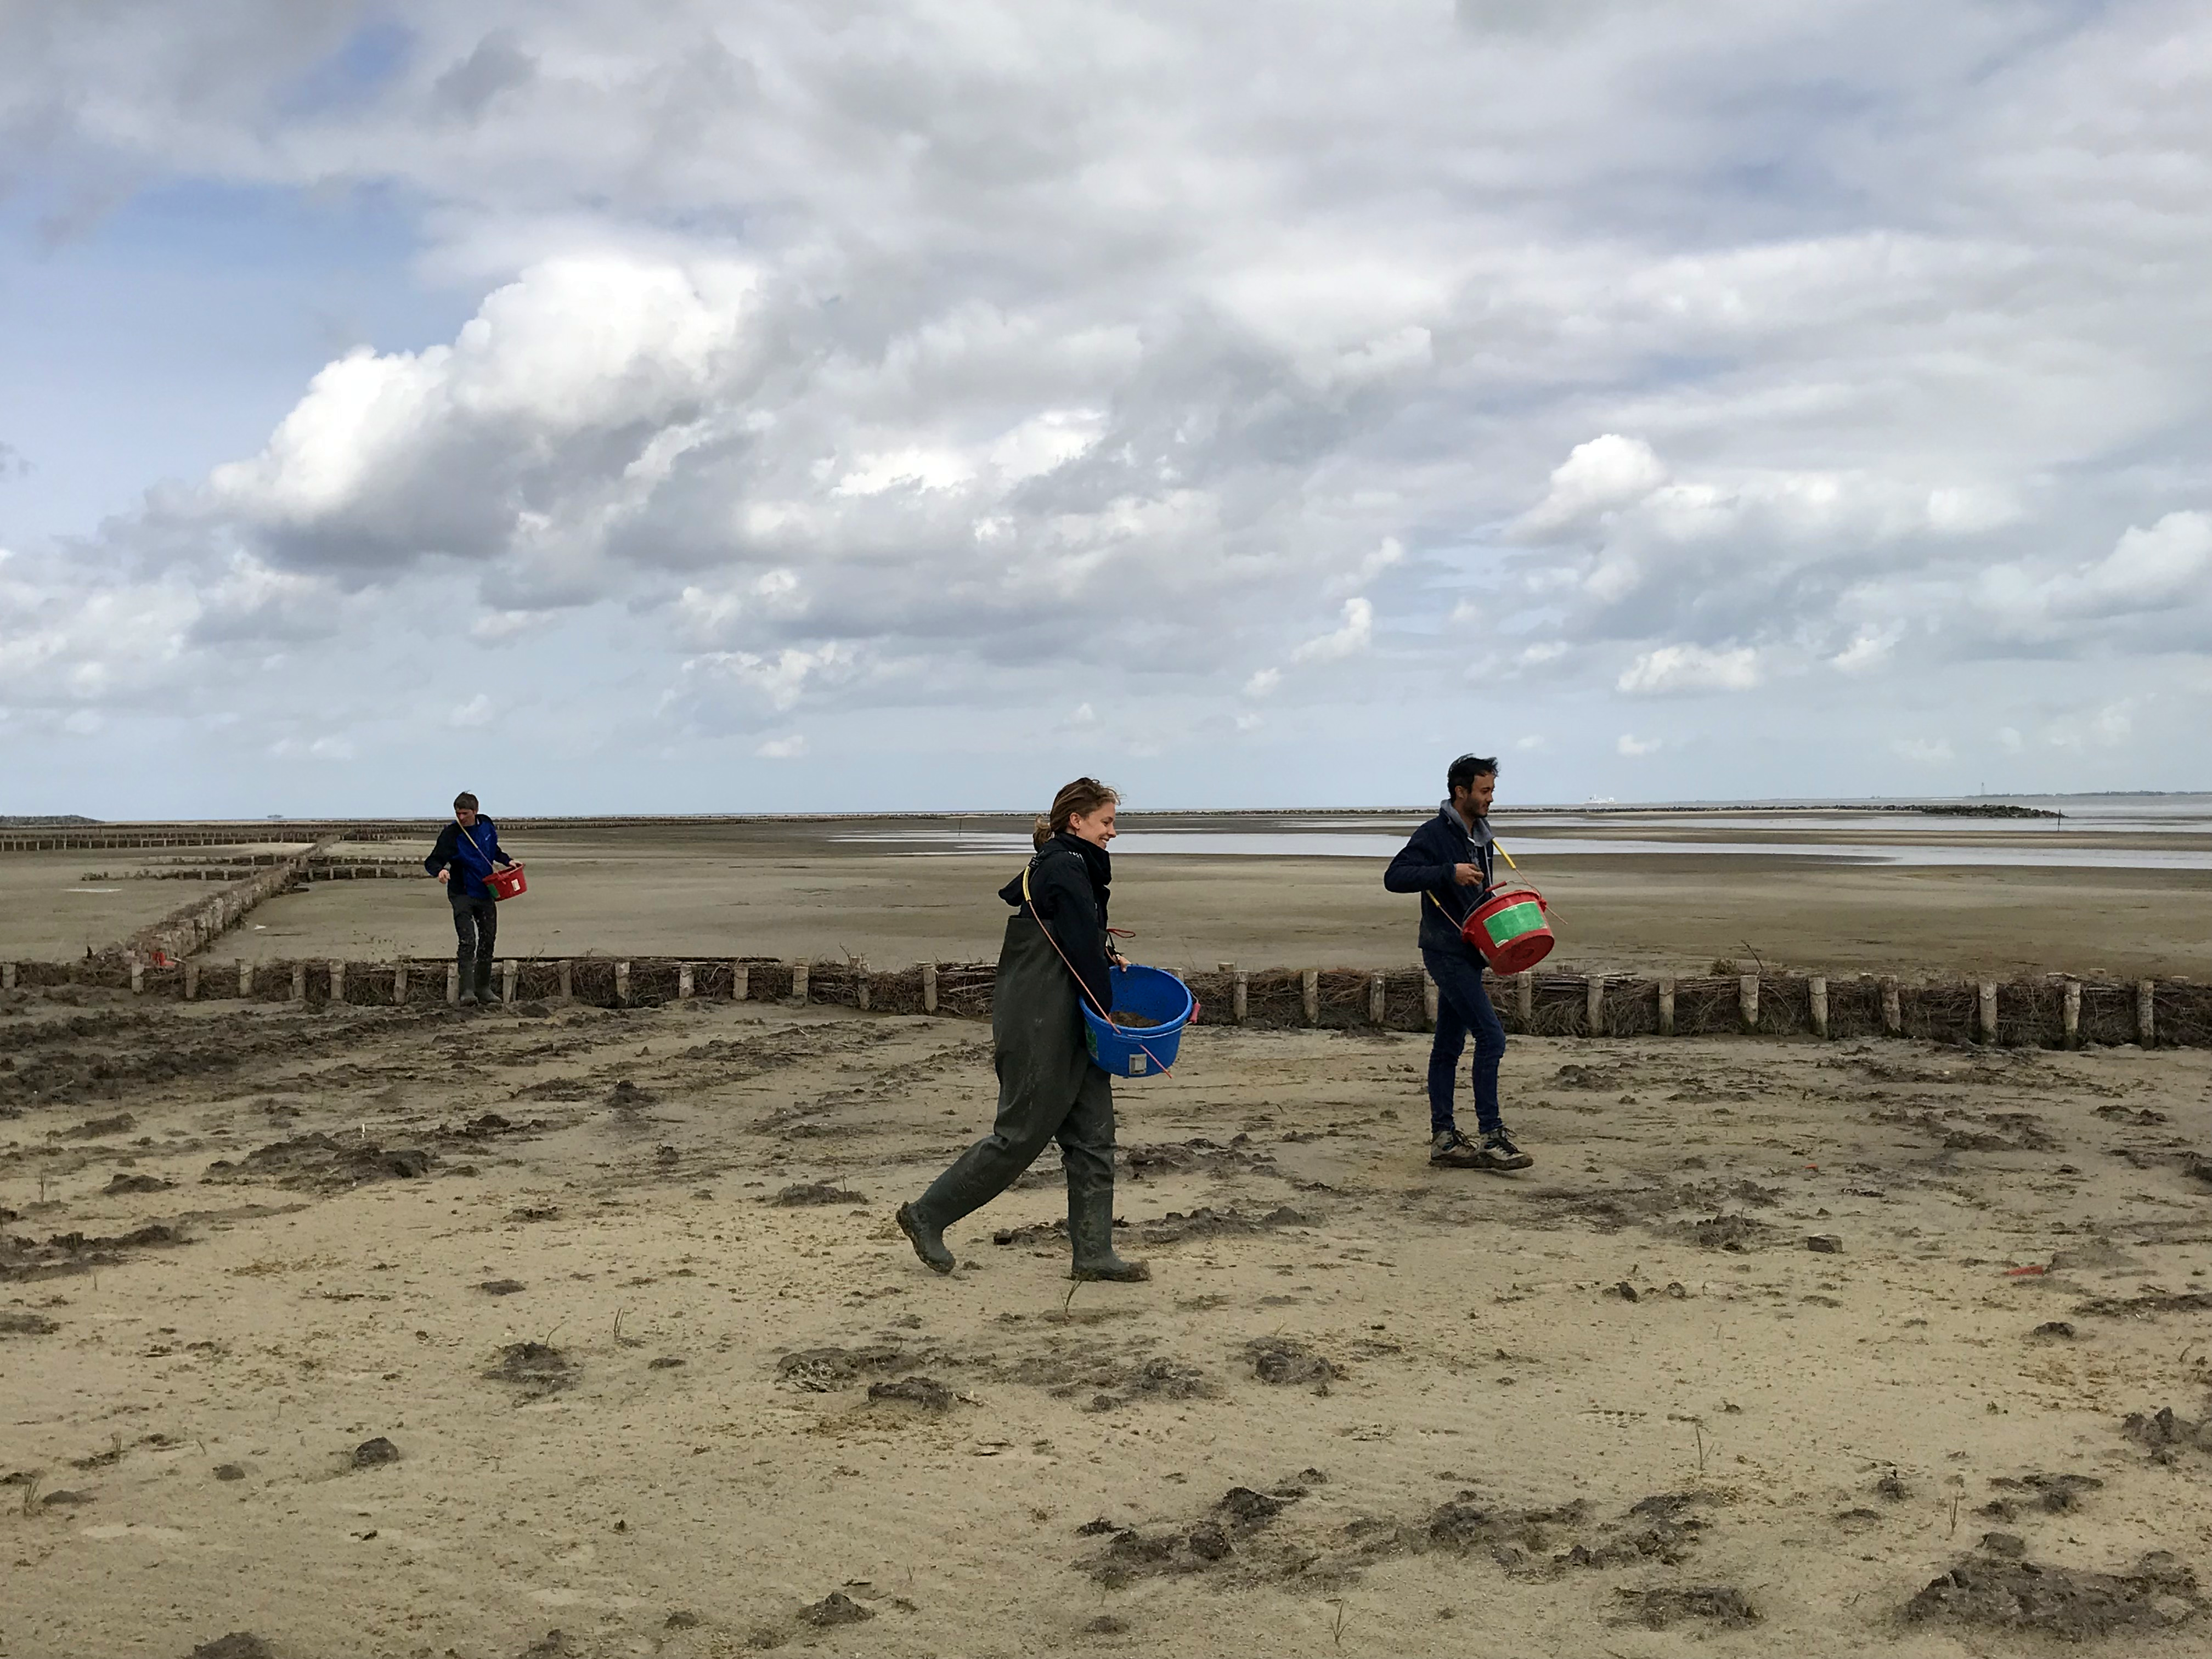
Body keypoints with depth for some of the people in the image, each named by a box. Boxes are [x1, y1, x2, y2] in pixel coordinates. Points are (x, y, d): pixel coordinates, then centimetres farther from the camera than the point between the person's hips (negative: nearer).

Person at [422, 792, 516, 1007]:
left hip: (486, 892, 6)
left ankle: (484, 987, 25)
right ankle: (467, 990, -19)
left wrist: (507, 861, 5)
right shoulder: (451, 834, -14)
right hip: (462, 894, -6)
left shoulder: (486, 825, 1)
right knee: (468, 942, -16)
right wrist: (439, 870, -38)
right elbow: (432, 861, -17)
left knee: (488, 939, 12)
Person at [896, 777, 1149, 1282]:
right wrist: (1106, 1012, -8)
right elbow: (1083, 948, -16)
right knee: (1021, 1135, -2)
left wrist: (1107, 958, 10)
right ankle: (927, 1216, 10)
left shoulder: (1054, 866, 17)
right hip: (1041, 1027, -10)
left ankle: (1093, 1254, 11)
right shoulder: (1066, 868, -14)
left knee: (1093, 1136, 8)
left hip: (1067, 1027, 10)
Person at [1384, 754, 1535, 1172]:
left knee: (1449, 1045, 10)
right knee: (1491, 1036, -13)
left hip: (1467, 953, 9)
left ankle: (1444, 1138, 13)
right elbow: (1394, 877, -23)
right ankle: (1490, 1137, -9)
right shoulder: (1434, 834, -13)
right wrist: (1449, 873, -29)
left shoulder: (1481, 835, 14)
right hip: (1445, 952, -9)